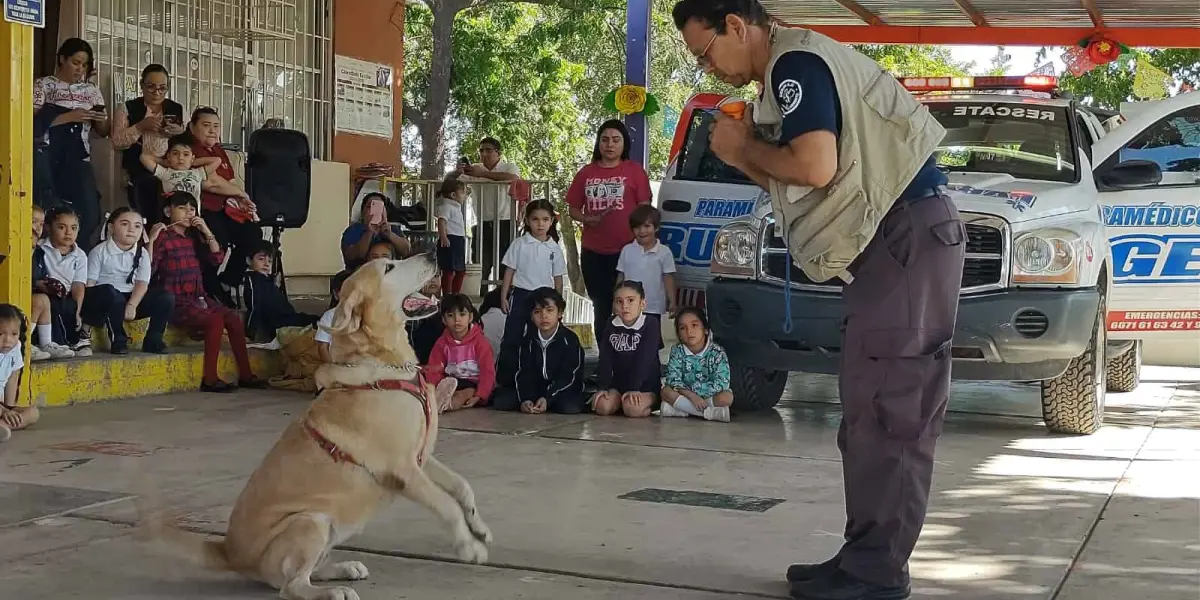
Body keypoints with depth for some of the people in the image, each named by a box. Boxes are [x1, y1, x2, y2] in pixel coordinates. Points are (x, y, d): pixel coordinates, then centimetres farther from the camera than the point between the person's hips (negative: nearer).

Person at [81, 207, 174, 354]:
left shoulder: (142, 254, 6)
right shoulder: (99, 252, -3)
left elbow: (142, 284, -4)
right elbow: (89, 283, -7)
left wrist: (131, 306, -20)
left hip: (130, 298, 4)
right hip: (102, 297, -4)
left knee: (166, 298, -15)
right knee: (109, 292, -40)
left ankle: (152, 341, -3)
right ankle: (118, 340, -23)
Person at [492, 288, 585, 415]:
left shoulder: (570, 340, -11)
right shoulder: (528, 340, 1)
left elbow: (568, 377, -14)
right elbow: (524, 373, -6)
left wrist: (547, 399, -27)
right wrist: (525, 399, -25)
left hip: (563, 390, -2)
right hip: (535, 389, 2)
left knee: (570, 408, -36)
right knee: (500, 401, -17)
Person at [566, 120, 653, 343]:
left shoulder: (635, 171, 1)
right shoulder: (586, 173, 10)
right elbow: (574, 210, 14)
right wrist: (588, 219, -8)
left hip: (626, 251, -3)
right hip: (593, 253, 4)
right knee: (601, 309, 11)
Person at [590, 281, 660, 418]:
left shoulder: (651, 325, -11)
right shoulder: (611, 326, 3)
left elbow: (644, 360, -20)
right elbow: (605, 360, -1)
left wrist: (634, 389, -27)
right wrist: (603, 387, -12)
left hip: (647, 384, -4)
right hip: (618, 383, 4)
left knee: (632, 408, -31)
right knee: (602, 407, -21)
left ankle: (650, 405, 1)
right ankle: (621, 402, 8)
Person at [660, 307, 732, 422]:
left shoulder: (717, 352, -14)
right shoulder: (677, 351, -8)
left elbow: (721, 383, -23)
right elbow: (673, 379, -16)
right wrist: (691, 395, -31)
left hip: (709, 396, -2)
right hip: (685, 395, 2)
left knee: (727, 397, -31)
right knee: (666, 391, -28)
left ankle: (683, 409, -27)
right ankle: (710, 412, -29)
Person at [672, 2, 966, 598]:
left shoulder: (796, 61, -10)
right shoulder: (792, 71, 21)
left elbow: (816, 167, -24)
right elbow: (796, 183, 21)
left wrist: (746, 149, -7)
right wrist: (745, 156, 7)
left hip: (908, 233, -11)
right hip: (897, 238, 11)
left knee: (880, 406, -10)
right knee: (882, 410, 10)